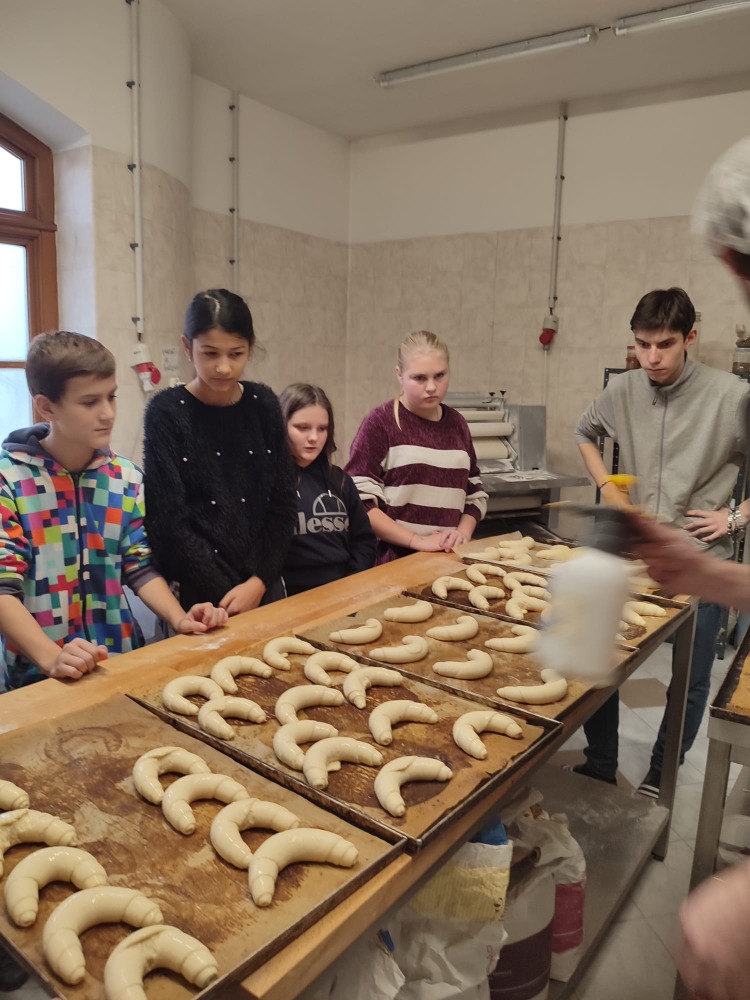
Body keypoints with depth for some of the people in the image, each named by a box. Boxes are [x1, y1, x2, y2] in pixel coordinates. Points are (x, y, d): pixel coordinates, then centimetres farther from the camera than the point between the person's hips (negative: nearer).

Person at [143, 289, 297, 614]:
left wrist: (258, 582, -7)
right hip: (200, 596, -3)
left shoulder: (263, 404, 1)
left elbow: (283, 502, 2)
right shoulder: (167, 412, -9)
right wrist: (225, 596, -11)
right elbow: (168, 522, -11)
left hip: (264, 585, 4)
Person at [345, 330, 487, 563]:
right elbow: (359, 501, -10)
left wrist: (463, 533, -1)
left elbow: (475, 493, 17)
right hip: (395, 562, -3)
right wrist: (417, 541, -13)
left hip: (448, 560, 3)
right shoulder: (381, 421, -4)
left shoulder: (457, 423, 11)